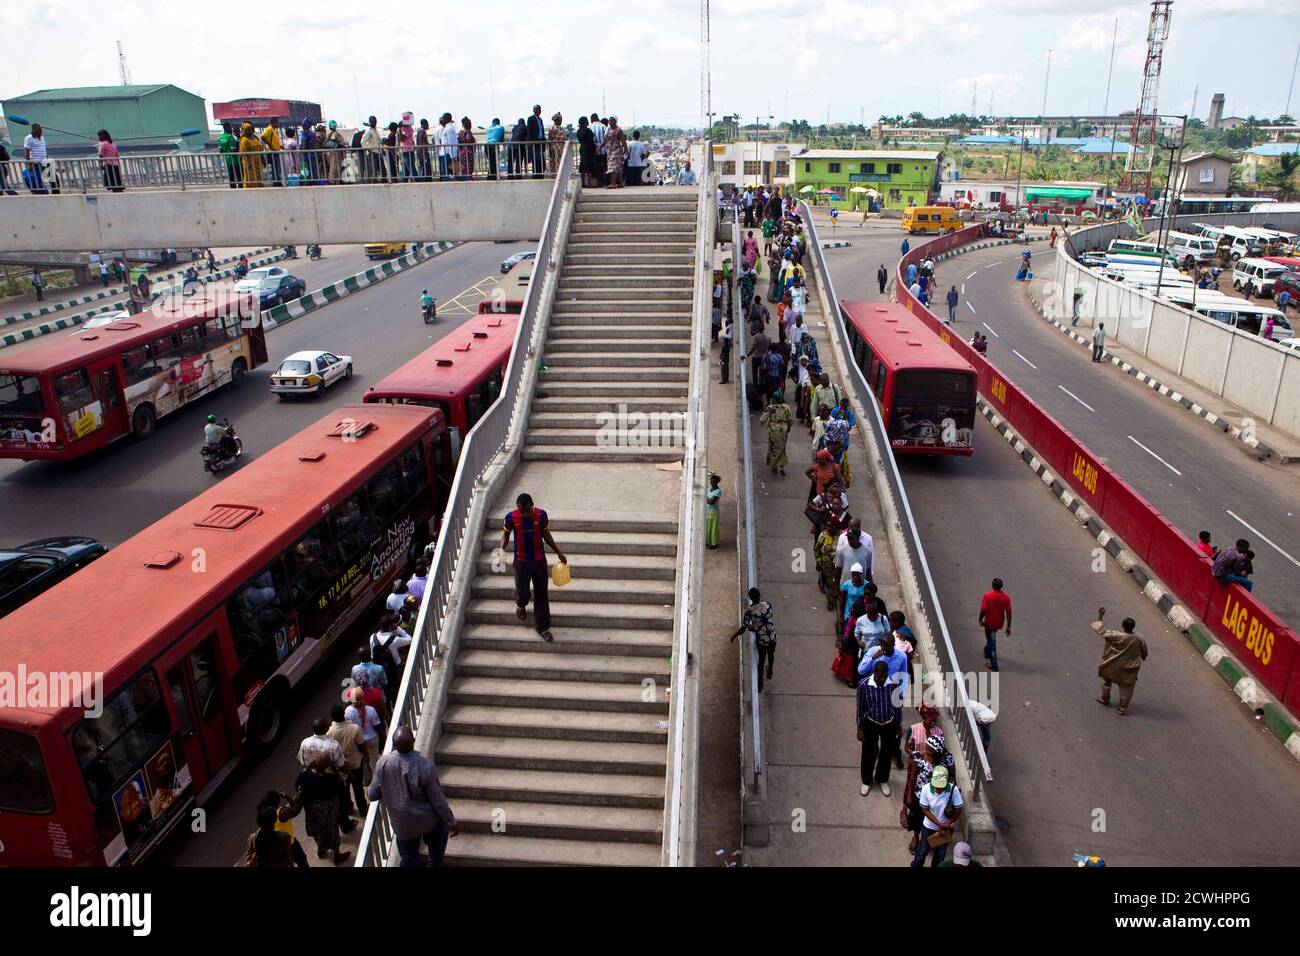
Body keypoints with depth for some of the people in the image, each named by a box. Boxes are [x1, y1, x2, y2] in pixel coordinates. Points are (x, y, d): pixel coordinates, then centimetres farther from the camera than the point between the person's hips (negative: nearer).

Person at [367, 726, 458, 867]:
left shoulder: (383, 762, -22)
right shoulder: (424, 765, -30)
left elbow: (372, 795, -8)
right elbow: (438, 800, -20)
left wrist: (368, 792, 17)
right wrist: (452, 822, -5)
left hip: (401, 824, 2)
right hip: (427, 821, -2)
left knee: (408, 860, 21)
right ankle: (435, 864, 38)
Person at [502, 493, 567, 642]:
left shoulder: (541, 515, -14)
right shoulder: (511, 517, -17)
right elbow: (505, 534, 1)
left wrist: (559, 552, 5)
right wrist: (502, 548, -18)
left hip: (539, 561, 1)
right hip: (521, 562, -1)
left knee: (541, 594, 7)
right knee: (523, 592, 8)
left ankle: (542, 626, 22)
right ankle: (521, 605, 47)